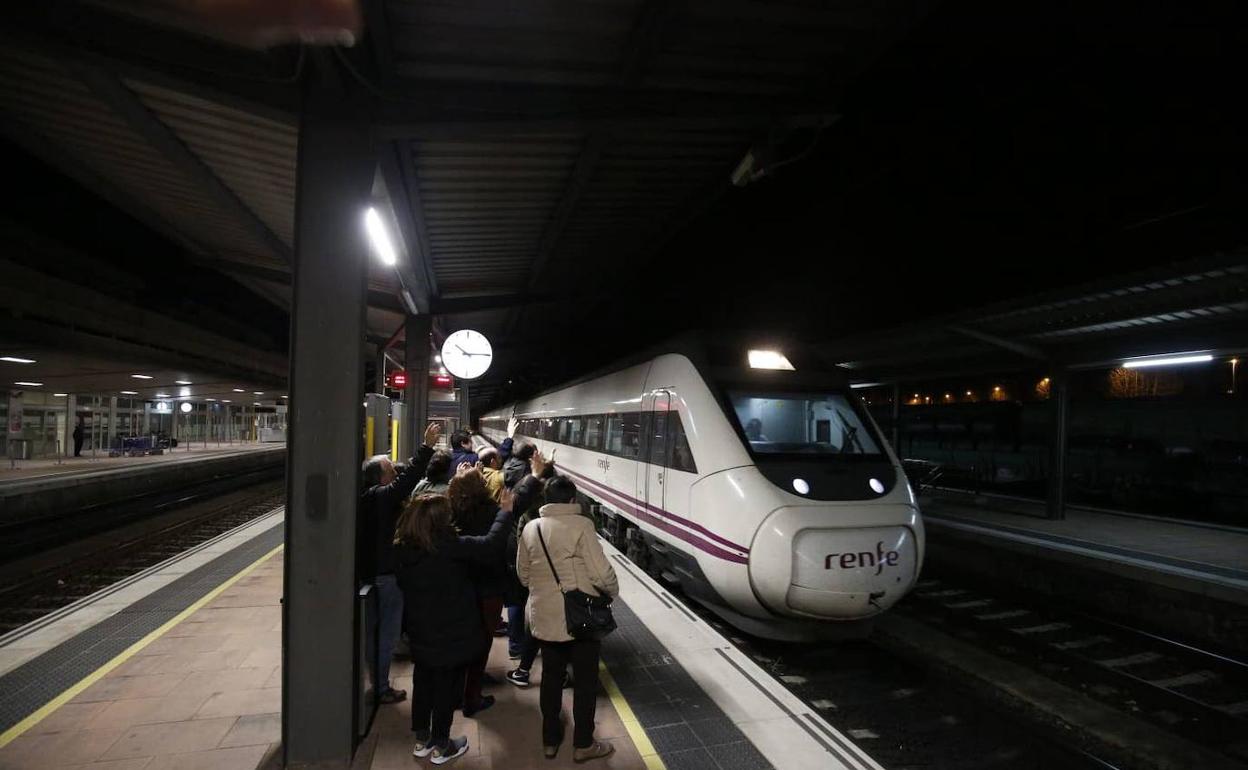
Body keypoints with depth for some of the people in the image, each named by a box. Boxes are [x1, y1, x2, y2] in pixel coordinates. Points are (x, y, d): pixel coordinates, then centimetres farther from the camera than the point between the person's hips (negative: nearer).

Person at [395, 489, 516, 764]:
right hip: (451, 633, -6)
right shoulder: (449, 545, -26)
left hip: (420, 631, 7)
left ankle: (422, 740, 33)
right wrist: (505, 512, -13)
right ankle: (440, 746, 21)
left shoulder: (405, 547, -5)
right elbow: (491, 545, -24)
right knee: (447, 686, 9)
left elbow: (403, 584, 9)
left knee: (422, 682, 20)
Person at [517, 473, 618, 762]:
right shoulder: (580, 525, -17)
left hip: (544, 617, 5)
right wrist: (613, 591, 1)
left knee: (551, 676, 20)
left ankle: (550, 739, 33)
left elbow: (523, 573, 8)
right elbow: (601, 571, -18)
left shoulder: (531, 528, 0)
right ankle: (583, 744, 23)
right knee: (585, 679, 11)